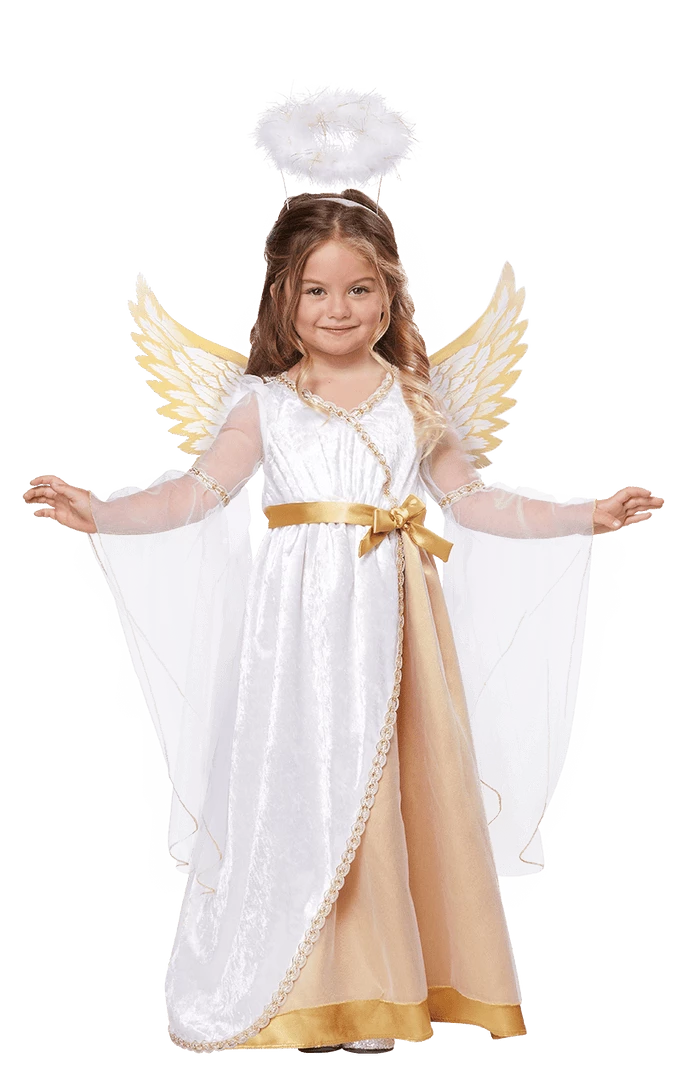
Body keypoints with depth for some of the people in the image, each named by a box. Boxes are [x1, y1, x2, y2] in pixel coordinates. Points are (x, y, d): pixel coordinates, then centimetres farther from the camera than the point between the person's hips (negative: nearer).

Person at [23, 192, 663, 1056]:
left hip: (390, 619, 2)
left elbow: (472, 501, 14)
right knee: (299, 784, -4)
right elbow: (200, 490, -3)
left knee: (395, 784, 0)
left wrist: (588, 517, 10)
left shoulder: (411, 401, 13)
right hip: (302, 621, -2)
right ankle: (311, 994, 5)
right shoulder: (265, 402, 6)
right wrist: (97, 513, -17)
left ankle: (373, 993, 10)